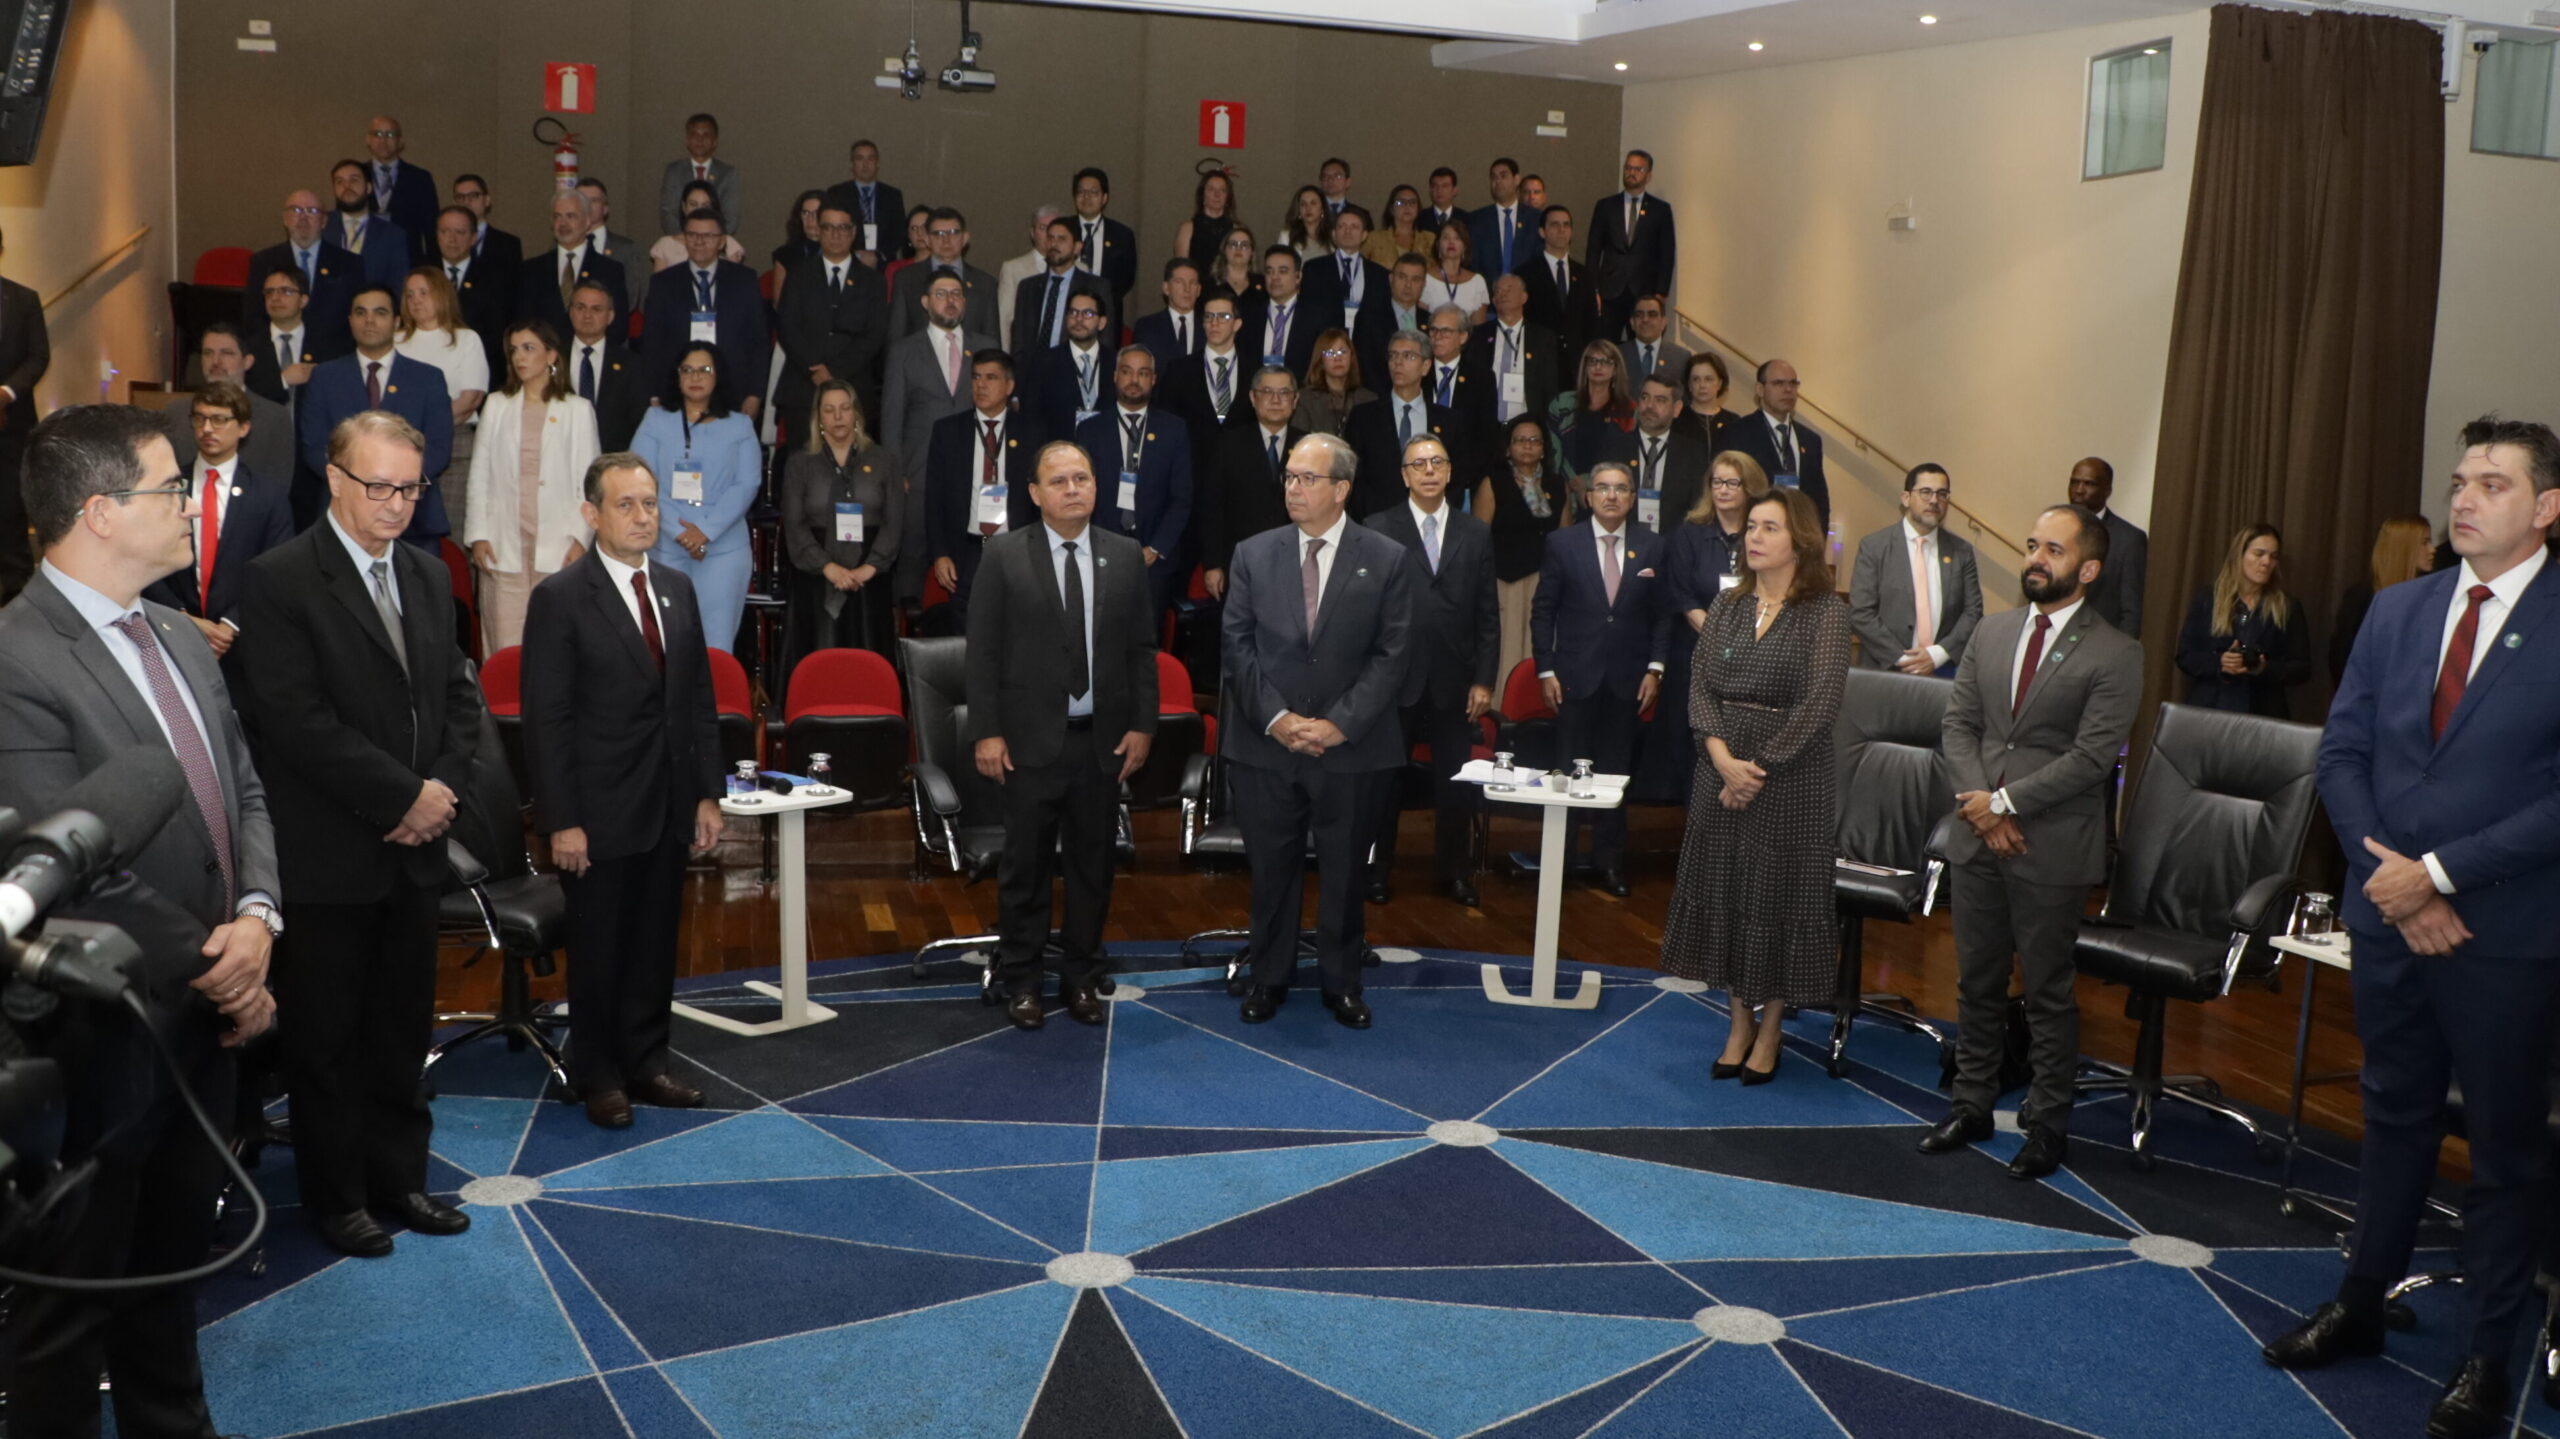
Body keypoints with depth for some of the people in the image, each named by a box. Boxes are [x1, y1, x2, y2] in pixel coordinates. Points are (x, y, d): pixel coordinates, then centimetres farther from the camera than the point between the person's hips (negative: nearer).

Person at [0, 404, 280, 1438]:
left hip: (205, 1019, 8)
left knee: (174, 1261, 24)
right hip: (103, 1036, -8)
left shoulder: (181, 640, 7)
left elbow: (243, 792, 8)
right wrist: (217, 973, -14)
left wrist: (256, 918, -10)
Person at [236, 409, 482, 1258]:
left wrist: (444, 789, -5)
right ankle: (336, 1195, 21)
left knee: (402, 1030, 14)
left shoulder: (430, 577, 11)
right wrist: (403, 796, -16)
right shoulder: (281, 581, -11)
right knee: (326, 1037, 8)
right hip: (327, 856, -6)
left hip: (414, 847, 6)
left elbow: (459, 695, 12)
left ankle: (398, 1178, 27)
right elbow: (296, 719, -18)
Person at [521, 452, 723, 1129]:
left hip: (669, 807, 5)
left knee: (656, 944, 14)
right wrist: (562, 821, -15)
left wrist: (707, 794, 7)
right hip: (601, 812, -5)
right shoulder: (560, 599, -10)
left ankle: (645, 1064, 29)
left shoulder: (677, 590, 8)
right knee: (598, 950, 8)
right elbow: (546, 720, -12)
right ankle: (598, 1076, 23)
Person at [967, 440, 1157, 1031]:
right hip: (1030, 738, -3)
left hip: (1103, 739, 3)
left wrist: (1141, 724, 1)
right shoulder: (1004, 555, -3)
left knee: (1092, 865, 11)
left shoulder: (1124, 555, 5)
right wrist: (986, 731, -9)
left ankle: (1082, 977, 24)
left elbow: (1142, 647, 7)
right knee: (1025, 865, 5)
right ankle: (1021, 980, 19)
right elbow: (982, 649, -4)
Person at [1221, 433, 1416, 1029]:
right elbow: (1237, 644, 1)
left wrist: (1339, 724, -14)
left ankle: (1342, 982, 25)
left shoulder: (1387, 560, -1)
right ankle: (1267, 978, 25)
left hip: (1350, 750, -1)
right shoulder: (1253, 554, 4)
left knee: (1345, 873, 10)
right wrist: (1275, 717, -11)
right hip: (1265, 746, 1)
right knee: (1271, 869, 9)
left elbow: (1391, 655, -5)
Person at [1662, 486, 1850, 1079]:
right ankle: (1739, 1022, 22)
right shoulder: (1727, 605, 8)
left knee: (1779, 894, 4)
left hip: (1792, 778, -4)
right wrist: (1724, 758, -13)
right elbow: (1700, 687, 2)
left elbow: (1819, 703, -14)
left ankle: (1770, 1029, 18)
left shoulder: (1826, 611, -7)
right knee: (1721, 891, 8)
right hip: (1721, 771, 5)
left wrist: (1759, 768, -15)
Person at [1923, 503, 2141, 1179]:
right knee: (1977, 982, 14)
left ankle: (2047, 1124, 16)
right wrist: (1979, 804, -8)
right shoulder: (1991, 631, 10)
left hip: (2053, 847, -5)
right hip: (1978, 839, 5)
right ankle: (1972, 1105, 27)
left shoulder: (2115, 654, -8)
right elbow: (1958, 724, 7)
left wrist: (2006, 802, -15)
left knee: (2048, 992, 4)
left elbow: (2091, 757, -14)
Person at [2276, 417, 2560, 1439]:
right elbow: (2342, 752, 4)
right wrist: (2390, 877, -9)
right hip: (2388, 917, 5)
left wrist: (2439, 871, -18)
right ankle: (2361, 1306, 34)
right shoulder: (2397, 610, 4)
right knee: (2395, 1117, 19)